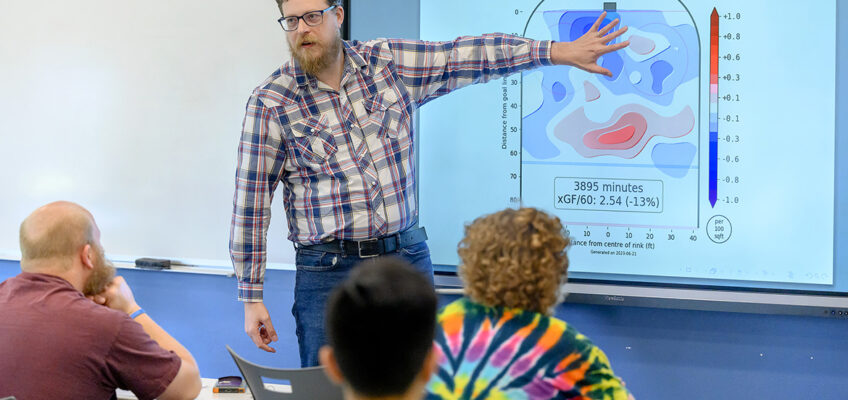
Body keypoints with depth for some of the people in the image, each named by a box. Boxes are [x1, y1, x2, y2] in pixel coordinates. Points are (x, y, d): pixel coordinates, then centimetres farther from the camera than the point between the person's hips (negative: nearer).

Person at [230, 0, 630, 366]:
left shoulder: (388, 62, 3)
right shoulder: (270, 103, -5)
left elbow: (468, 56, 5)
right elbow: (251, 201, -4)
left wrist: (563, 52, 2)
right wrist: (251, 297, -7)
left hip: (408, 257, 3)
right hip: (327, 271, -3)